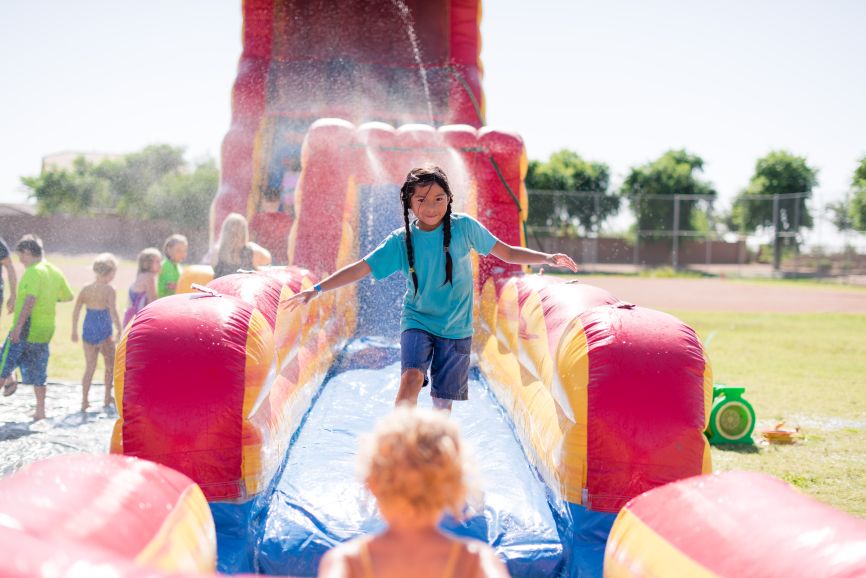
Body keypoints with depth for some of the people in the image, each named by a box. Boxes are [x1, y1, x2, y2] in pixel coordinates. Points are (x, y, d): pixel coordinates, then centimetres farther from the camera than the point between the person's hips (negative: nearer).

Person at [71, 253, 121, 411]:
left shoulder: (86, 290, 4)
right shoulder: (109, 290, -11)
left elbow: (75, 311, 4)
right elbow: (113, 312, -19)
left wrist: (74, 331, 12)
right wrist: (119, 330, -12)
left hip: (88, 331, 5)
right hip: (104, 331, -5)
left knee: (89, 367, 12)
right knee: (111, 364, 16)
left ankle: (84, 401, 8)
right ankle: (107, 397, 20)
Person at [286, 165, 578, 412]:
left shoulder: (463, 227, -7)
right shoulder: (401, 241, -6)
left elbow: (506, 252, 2)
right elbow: (360, 268, -6)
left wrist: (548, 258, -7)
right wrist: (317, 289, -12)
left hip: (456, 328, 1)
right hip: (417, 322, -1)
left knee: (443, 403, 4)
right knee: (412, 378, -27)